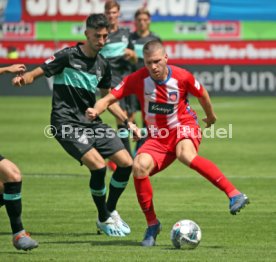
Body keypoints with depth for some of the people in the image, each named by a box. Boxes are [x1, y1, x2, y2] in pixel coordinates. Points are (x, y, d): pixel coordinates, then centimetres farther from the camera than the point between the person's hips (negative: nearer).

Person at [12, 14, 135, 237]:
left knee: (126, 163, -2)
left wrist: (128, 122, 15)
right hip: (67, 124, -7)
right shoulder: (68, 56, -9)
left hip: (91, 122, 7)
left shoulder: (103, 65, 9)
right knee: (98, 165, -22)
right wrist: (22, 79, -32)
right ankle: (104, 220, -1)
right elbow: (37, 73, -10)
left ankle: (111, 212, 20)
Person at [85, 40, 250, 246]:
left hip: (184, 126, -3)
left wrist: (211, 115, 25)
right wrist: (95, 111, -33)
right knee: (140, 166, -26)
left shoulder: (182, 77, -13)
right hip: (158, 137, 3)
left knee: (185, 155, -38)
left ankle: (234, 194, -36)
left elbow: (202, 94, 8)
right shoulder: (138, 79, -11)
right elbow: (110, 98, -12)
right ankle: (152, 224, -7)